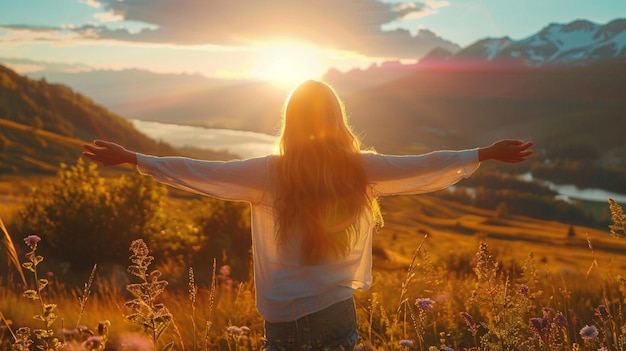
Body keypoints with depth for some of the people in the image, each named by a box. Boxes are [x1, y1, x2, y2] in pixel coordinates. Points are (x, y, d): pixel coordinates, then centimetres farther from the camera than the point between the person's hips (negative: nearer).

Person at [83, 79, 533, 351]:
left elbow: (197, 173, -5)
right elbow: (426, 167, 2)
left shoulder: (270, 173, -8)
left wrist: (131, 158, 5)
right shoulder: (361, 169, -6)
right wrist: (487, 154, 13)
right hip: (336, 313, 0)